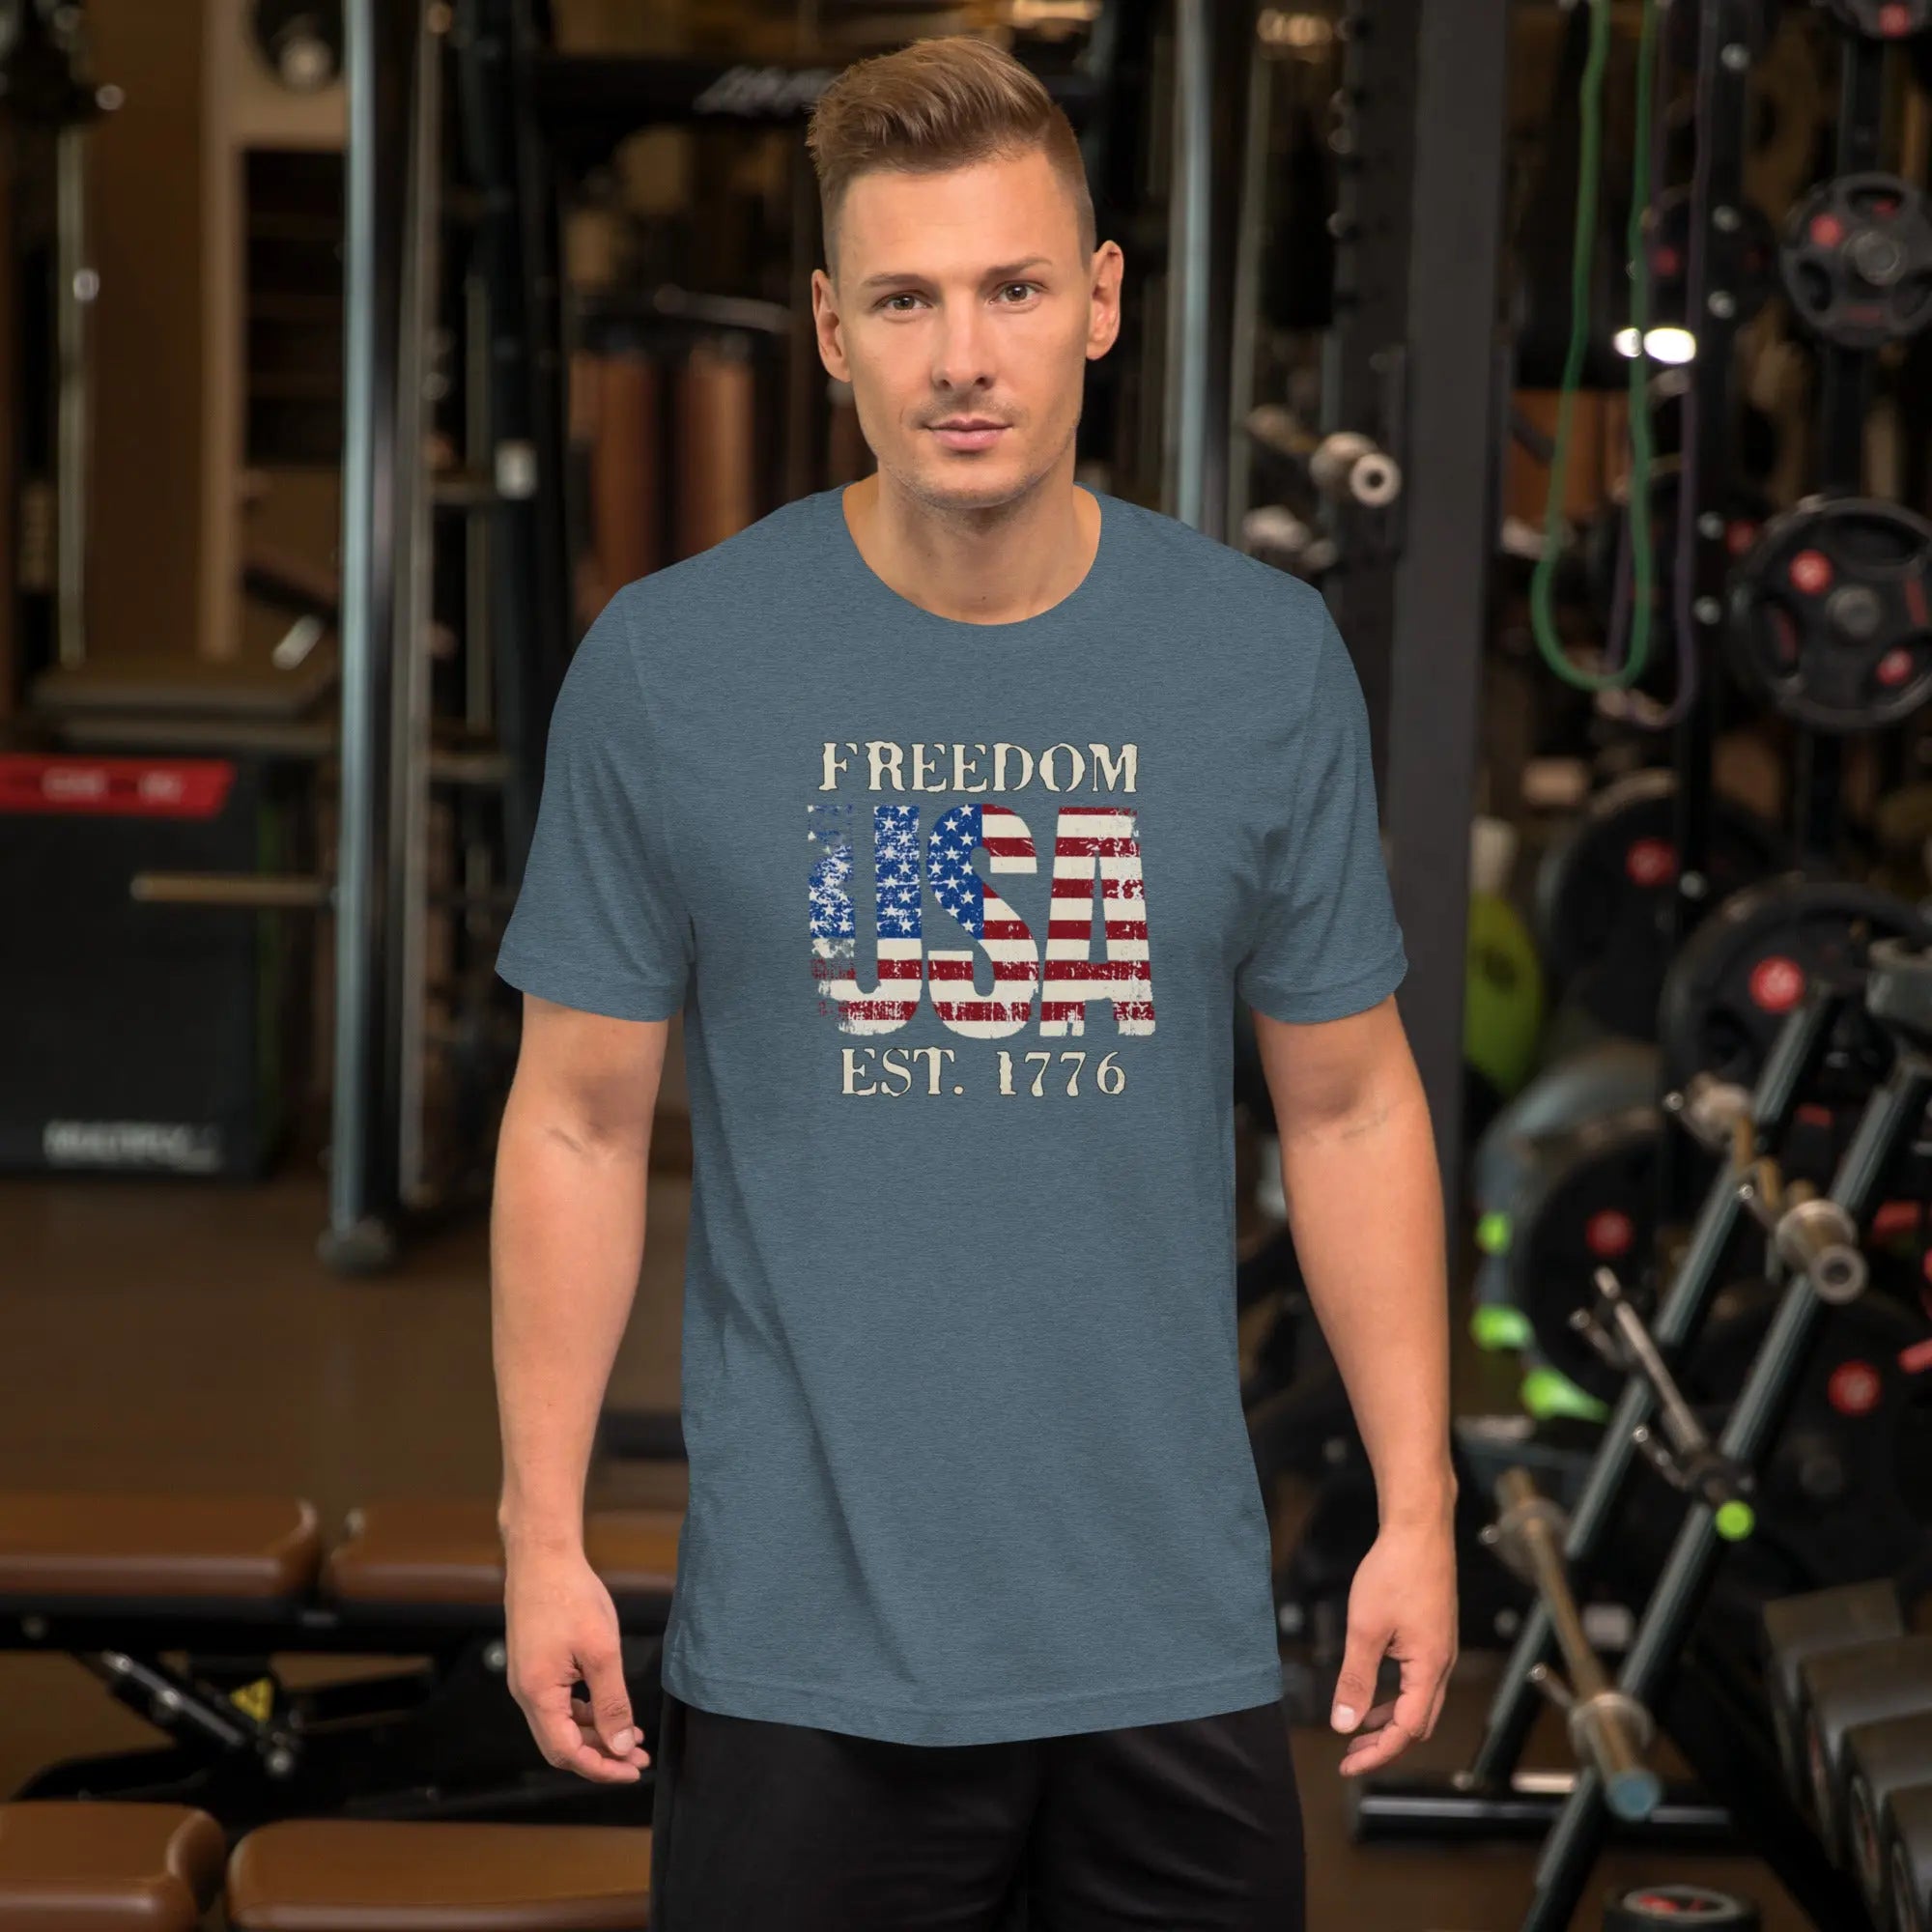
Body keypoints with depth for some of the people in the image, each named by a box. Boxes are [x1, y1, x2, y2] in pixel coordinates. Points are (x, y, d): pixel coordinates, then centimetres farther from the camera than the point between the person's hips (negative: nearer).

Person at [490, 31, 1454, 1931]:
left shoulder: (1267, 659, -1)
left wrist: (1416, 1510, 2)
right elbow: (580, 1123, 0)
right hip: (801, 1649, -1)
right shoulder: (663, 667, -5)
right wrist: (542, 1534, -2)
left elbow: (1350, 1109, 6)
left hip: (1175, 1635, 2)